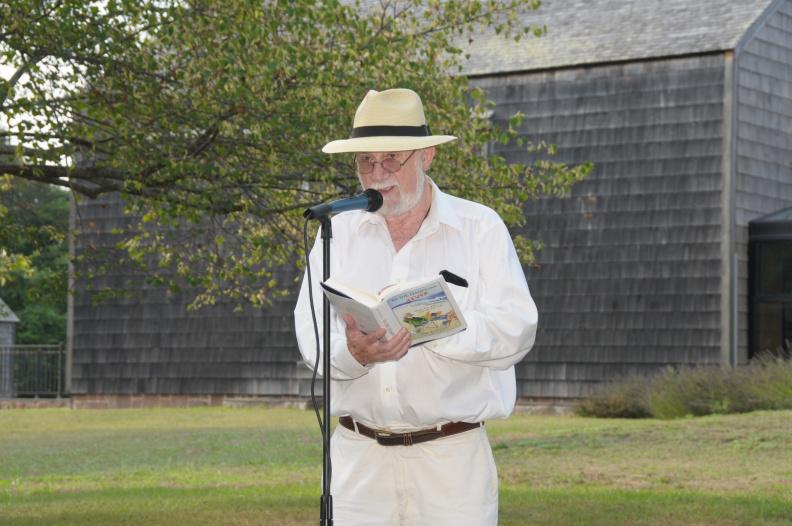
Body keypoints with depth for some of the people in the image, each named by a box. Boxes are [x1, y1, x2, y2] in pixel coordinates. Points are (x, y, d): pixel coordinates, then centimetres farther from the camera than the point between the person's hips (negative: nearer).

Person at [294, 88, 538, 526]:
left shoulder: (480, 229, 3)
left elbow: (516, 329, -7)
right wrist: (354, 353, -24)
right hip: (358, 457, 2)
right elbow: (312, 333, -1)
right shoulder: (338, 233, 9)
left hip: (451, 457, -2)